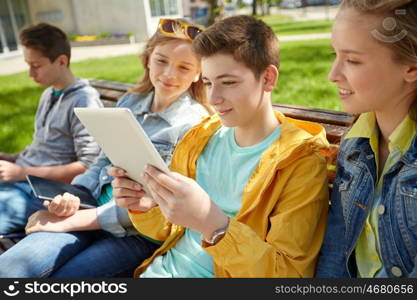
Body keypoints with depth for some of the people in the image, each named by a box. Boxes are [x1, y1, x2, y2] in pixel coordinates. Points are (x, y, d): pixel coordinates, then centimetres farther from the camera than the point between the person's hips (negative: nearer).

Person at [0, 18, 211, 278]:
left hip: (141, 232, -4)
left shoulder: (195, 124, -9)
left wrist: (70, 222, -14)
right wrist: (73, 197, -7)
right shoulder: (129, 103, 10)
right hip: (97, 207, 5)